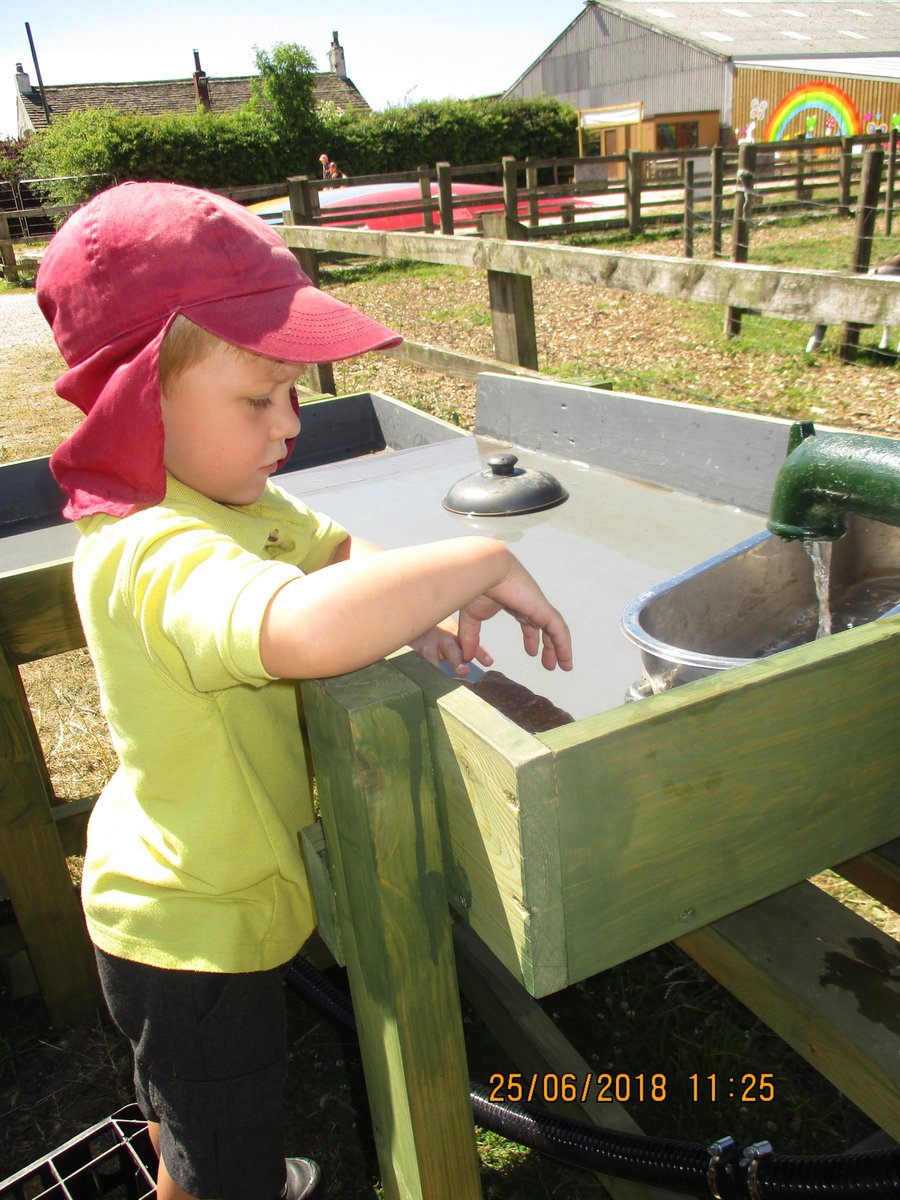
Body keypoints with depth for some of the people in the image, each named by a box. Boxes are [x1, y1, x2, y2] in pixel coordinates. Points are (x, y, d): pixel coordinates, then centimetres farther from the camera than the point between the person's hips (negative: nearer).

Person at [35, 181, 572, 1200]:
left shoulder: (227, 499, -6)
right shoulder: (160, 558, -38)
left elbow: (342, 553, 4)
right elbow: (307, 629, -57)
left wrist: (418, 605, -17)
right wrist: (481, 561, -42)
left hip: (180, 899, 10)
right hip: (198, 928, -9)